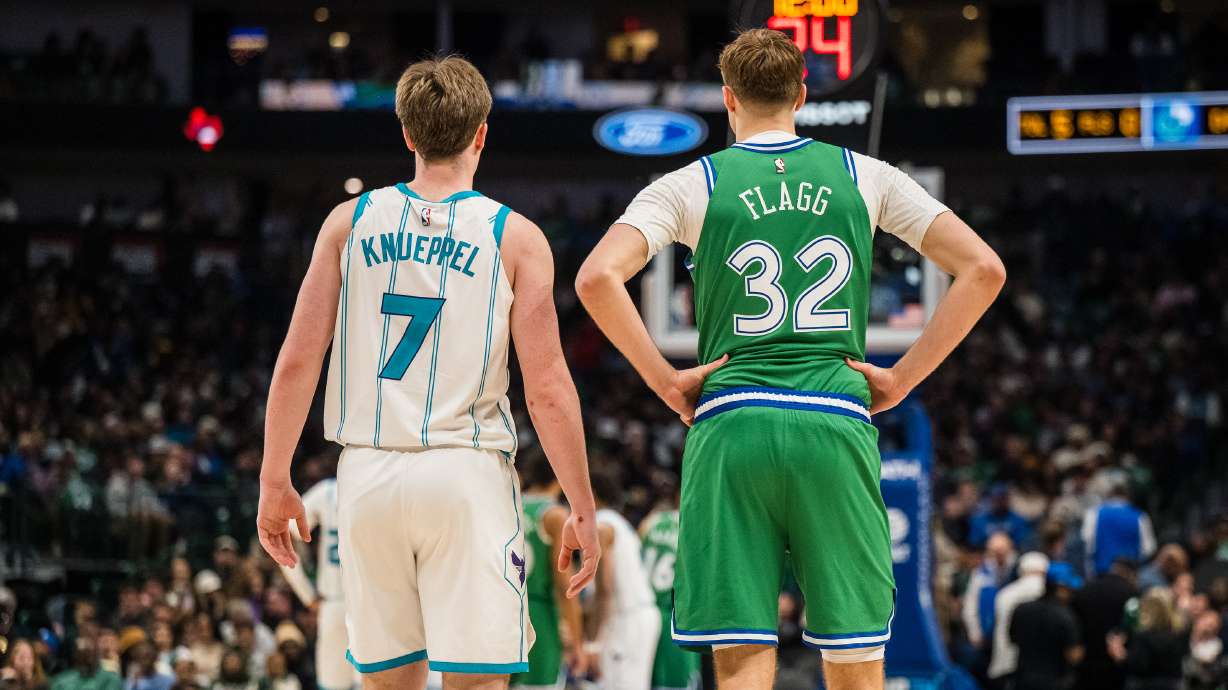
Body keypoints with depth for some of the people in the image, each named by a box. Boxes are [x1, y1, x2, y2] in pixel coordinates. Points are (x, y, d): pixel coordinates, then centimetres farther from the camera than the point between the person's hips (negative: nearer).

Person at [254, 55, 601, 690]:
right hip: (466, 472, -3)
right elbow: (547, 391, -4)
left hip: (369, 473, 3)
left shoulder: (350, 221, 7)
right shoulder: (516, 238, 0)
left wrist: (275, 482, 11)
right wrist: (582, 510, 3)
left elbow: (297, 362, 4)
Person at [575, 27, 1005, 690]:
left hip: (731, 426, -1)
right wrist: (901, 379, 8)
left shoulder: (691, 185, 7)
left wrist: (666, 381, 0)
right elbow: (984, 269, 6)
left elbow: (597, 277, -9)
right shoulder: (863, 176, 11)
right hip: (837, 424, 1)